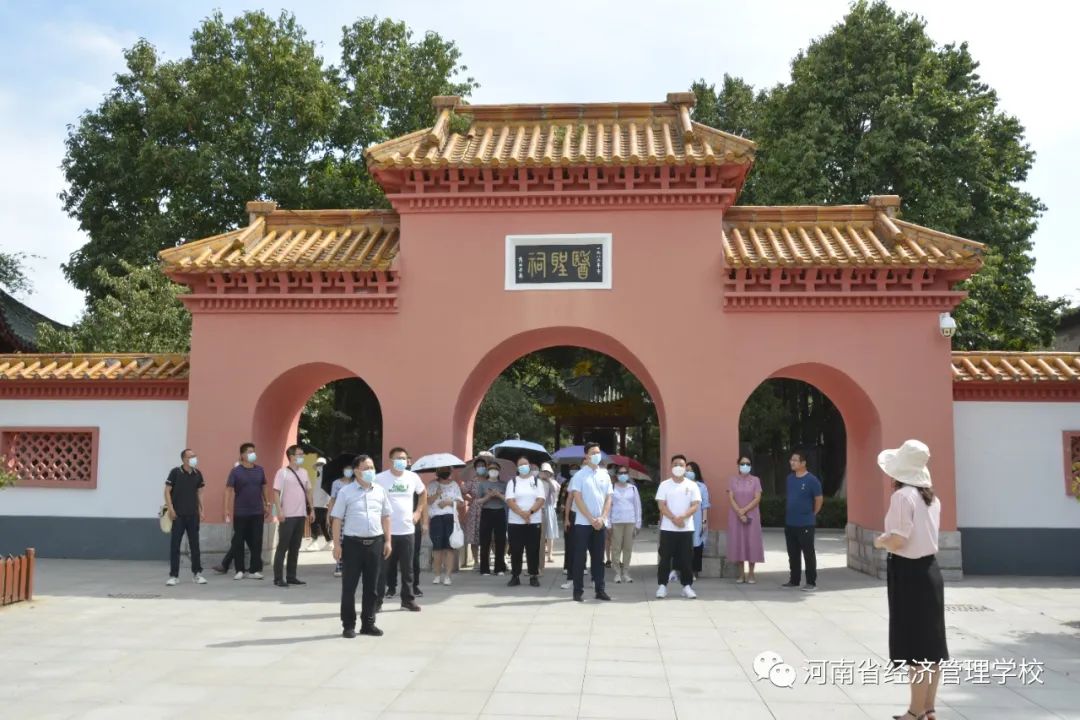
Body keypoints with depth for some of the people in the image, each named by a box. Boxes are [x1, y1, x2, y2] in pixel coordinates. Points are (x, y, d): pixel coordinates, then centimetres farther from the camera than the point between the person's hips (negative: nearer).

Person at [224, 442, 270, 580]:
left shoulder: (260, 470, 6)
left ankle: (254, 570, 9)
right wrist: (227, 509, -17)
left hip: (257, 512, 3)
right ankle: (239, 570, 15)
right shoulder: (236, 471, -5)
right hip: (240, 513, -3)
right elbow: (229, 490, -9)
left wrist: (267, 504, 14)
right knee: (238, 542, 4)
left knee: (256, 541, 2)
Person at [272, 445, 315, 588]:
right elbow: (276, 492, -11)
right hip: (287, 516, -6)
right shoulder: (282, 472, -7)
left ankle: (291, 576, 17)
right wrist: (279, 511, -20)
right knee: (283, 546, -2)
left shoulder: (304, 472, 12)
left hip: (301, 515, 6)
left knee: (295, 547, 10)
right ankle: (278, 578, 3)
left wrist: (311, 509, 13)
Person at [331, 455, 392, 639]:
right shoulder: (346, 492, -3)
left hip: (375, 542, 3)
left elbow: (385, 517, 13)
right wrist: (337, 544, -8)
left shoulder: (380, 490, 8)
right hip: (353, 542, -3)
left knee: (371, 586, 10)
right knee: (349, 586, 2)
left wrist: (387, 541, 8)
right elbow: (337, 519, -3)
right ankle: (348, 625, 13)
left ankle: (368, 623, 20)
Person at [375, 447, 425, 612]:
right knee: (383, 567, 3)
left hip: (407, 530, 4)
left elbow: (423, 494, 20)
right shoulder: (380, 478, -9)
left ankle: (408, 599, 22)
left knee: (407, 568, 11)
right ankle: (377, 600, 13)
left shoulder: (413, 477, 3)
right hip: (386, 530, -3)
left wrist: (419, 512, 10)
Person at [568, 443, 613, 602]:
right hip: (583, 523, -4)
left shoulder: (605, 475, 10)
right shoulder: (579, 475, -4)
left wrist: (602, 518, -5)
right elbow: (577, 499, -9)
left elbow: (608, 498, 9)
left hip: (600, 523, 4)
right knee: (580, 558, 0)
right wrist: (591, 519, -13)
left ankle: (599, 590, 14)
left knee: (598, 558, 8)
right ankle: (578, 591, 6)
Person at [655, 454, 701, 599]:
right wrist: (674, 518, -17)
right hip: (668, 528, -1)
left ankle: (687, 586, 12)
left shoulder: (692, 485, 4)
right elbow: (661, 505, -4)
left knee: (686, 558, 3)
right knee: (665, 558, 2)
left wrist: (683, 516, -20)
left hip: (687, 528, 1)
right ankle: (662, 585, 9)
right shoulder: (664, 485, 2)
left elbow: (695, 505, -3)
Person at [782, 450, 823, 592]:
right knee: (793, 553, 13)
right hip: (789, 523, 6)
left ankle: (811, 582, 7)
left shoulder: (811, 480, -12)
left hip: (805, 524, -6)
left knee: (808, 553, 0)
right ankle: (794, 580, 22)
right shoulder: (790, 478, 8)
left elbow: (819, 499, -6)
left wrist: (812, 515, 1)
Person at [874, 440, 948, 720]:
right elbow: (922, 535, 13)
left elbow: (898, 541, -21)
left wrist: (879, 541, -2)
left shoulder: (902, 495, -17)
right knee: (931, 642, 12)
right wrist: (889, 538, 14)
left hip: (908, 573, -9)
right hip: (929, 570, 9)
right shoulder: (930, 496, 10)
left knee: (914, 645, -1)